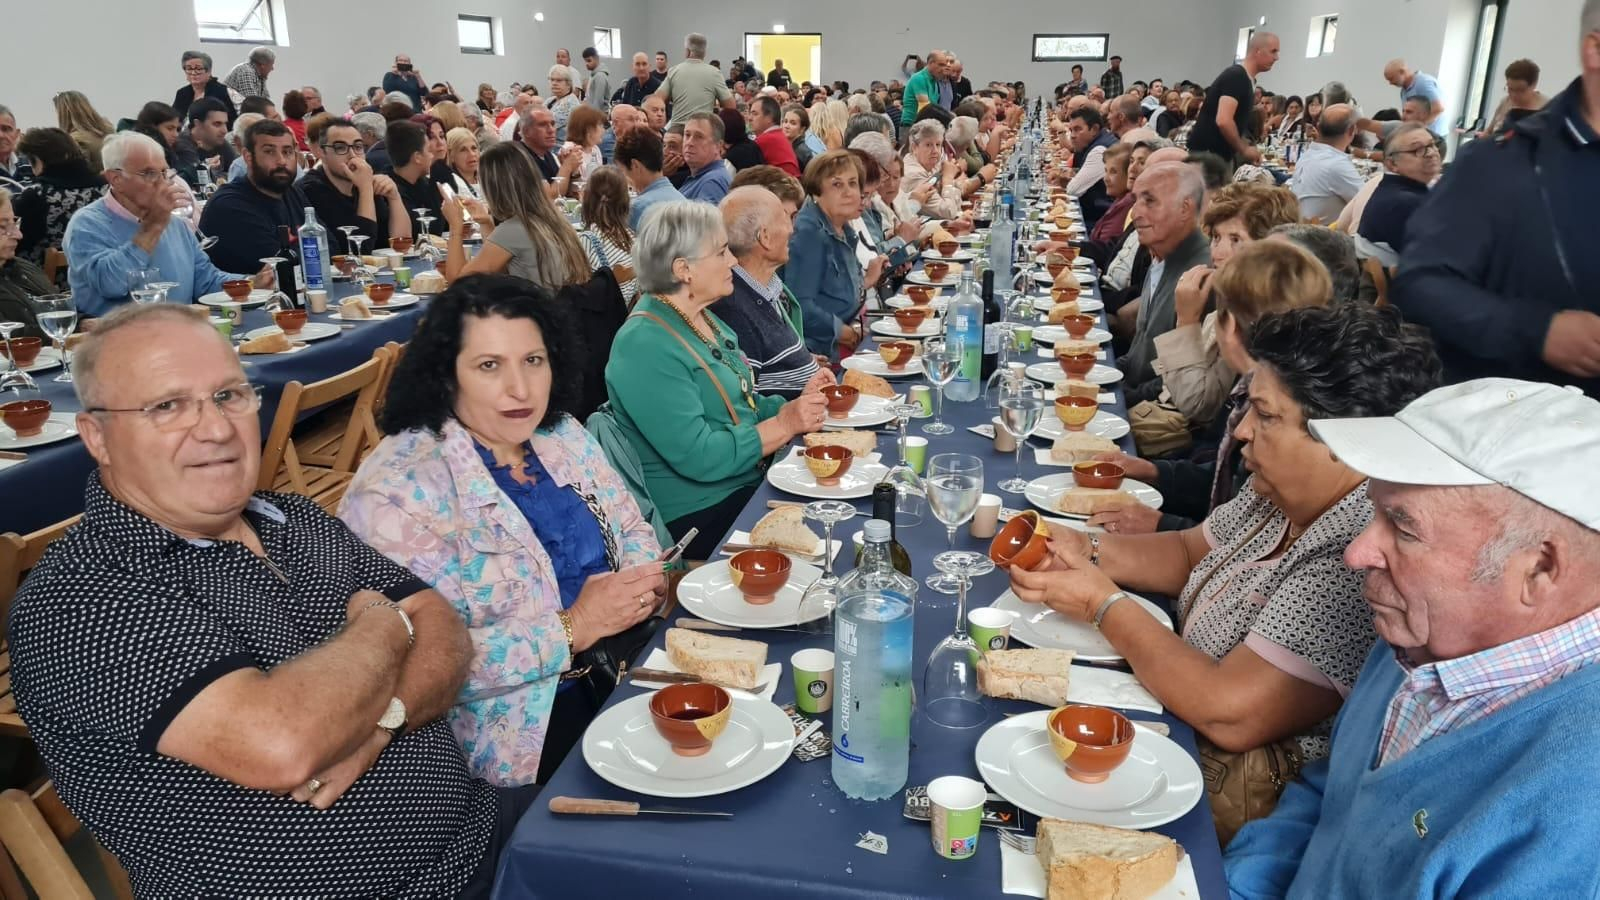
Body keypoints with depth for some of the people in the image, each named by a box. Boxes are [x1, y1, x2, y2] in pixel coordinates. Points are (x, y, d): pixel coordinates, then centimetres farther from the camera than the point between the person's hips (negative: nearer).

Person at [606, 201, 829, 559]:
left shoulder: (703, 319, 10)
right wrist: (784, 425, -18)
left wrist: (795, 404, 0)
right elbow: (699, 457, -24)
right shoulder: (645, 347, -20)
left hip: (751, 483, 9)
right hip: (699, 517, -9)